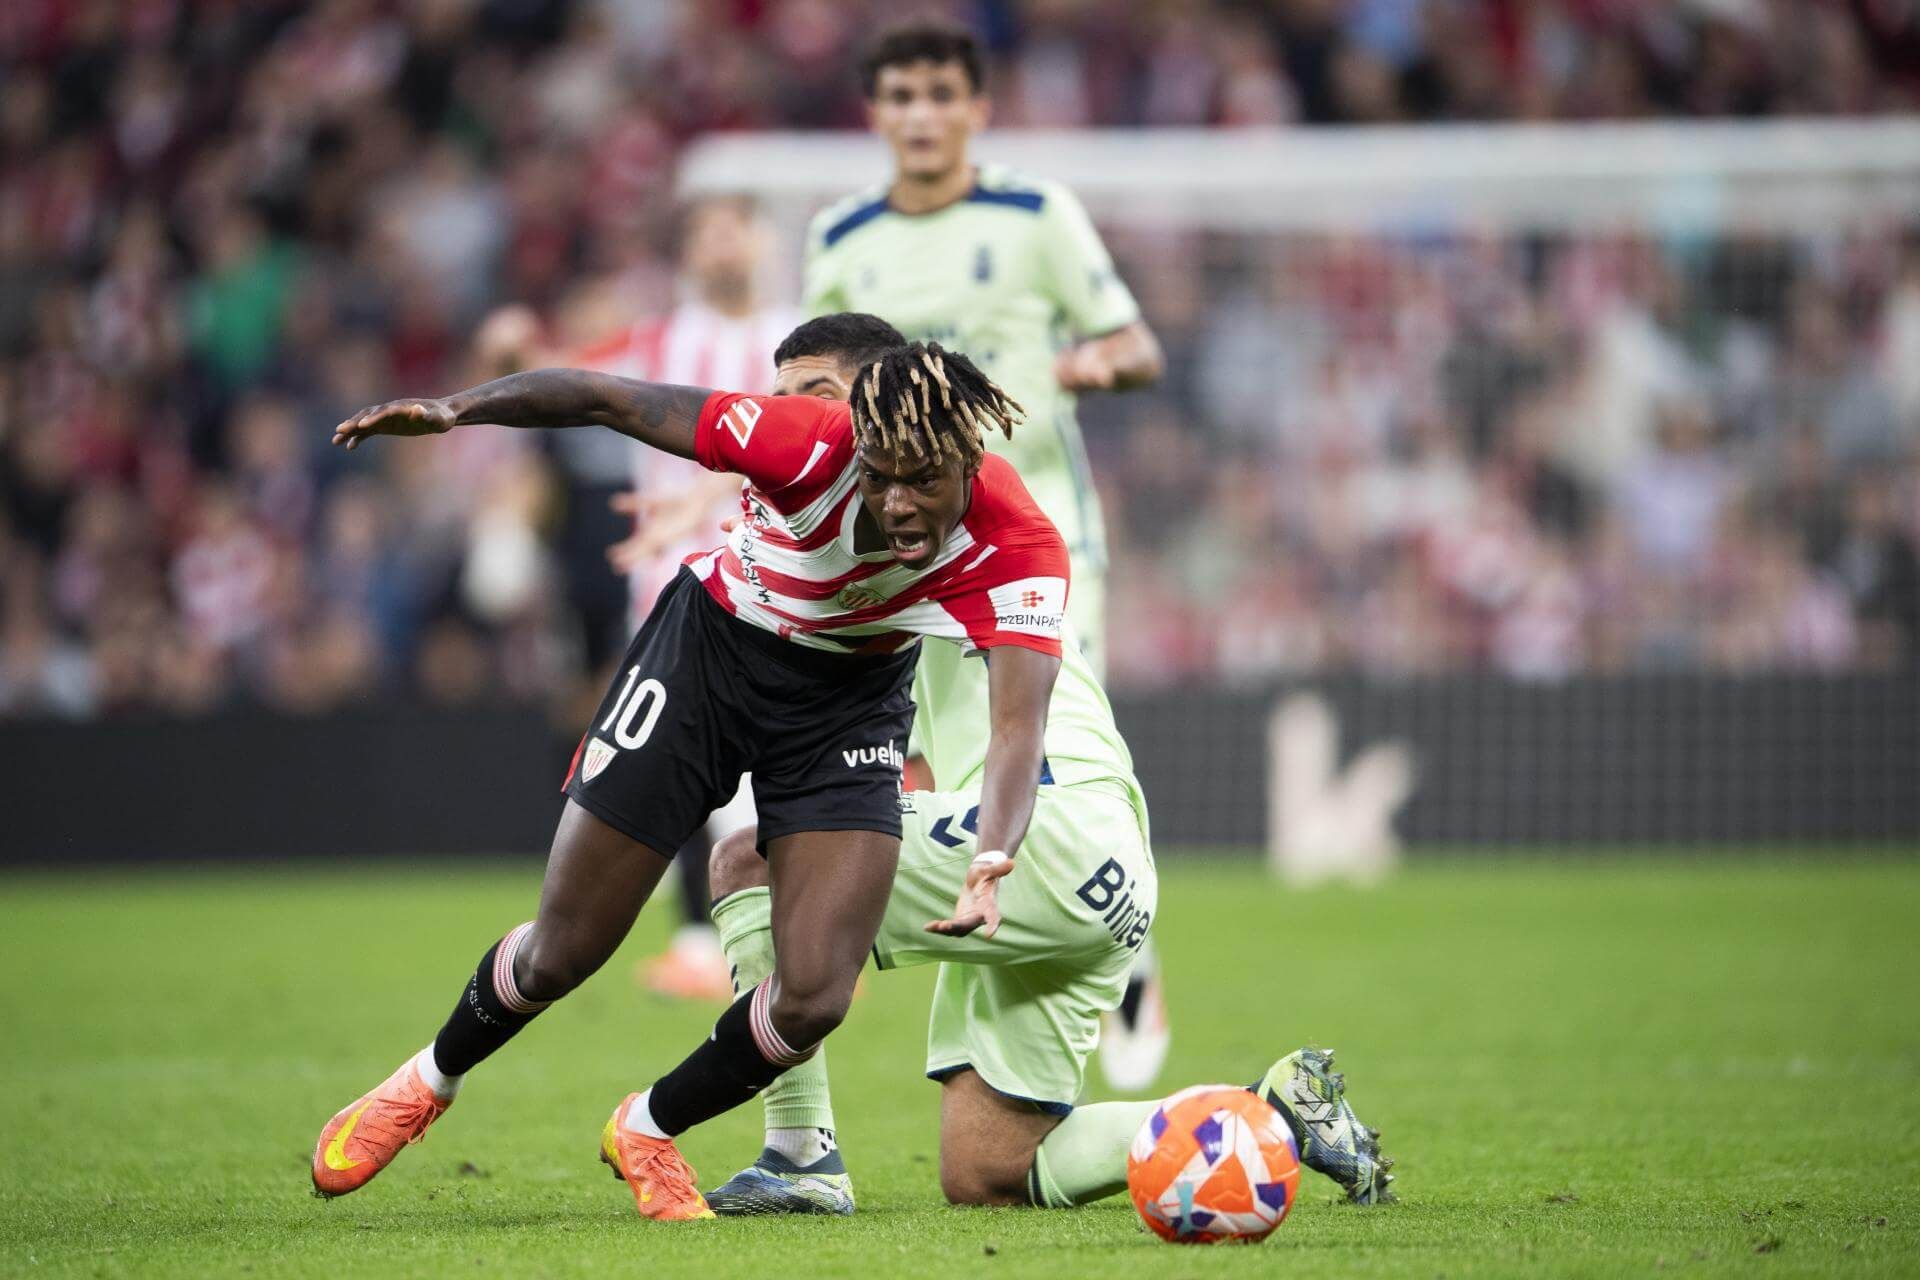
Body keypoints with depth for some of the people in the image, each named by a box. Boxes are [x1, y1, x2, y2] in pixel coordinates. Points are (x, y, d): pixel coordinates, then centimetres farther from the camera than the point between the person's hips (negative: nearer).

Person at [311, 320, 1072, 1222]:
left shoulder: (1019, 549, -32)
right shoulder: (812, 444, -35)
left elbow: (1019, 723, -43)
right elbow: (617, 404, -27)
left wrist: (992, 865, -61)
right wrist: (453, 409, -37)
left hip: (852, 701, 1)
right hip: (713, 646, -1)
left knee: (815, 997, -10)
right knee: (561, 954, 5)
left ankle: (649, 1131, 21)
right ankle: (429, 1083, 37)